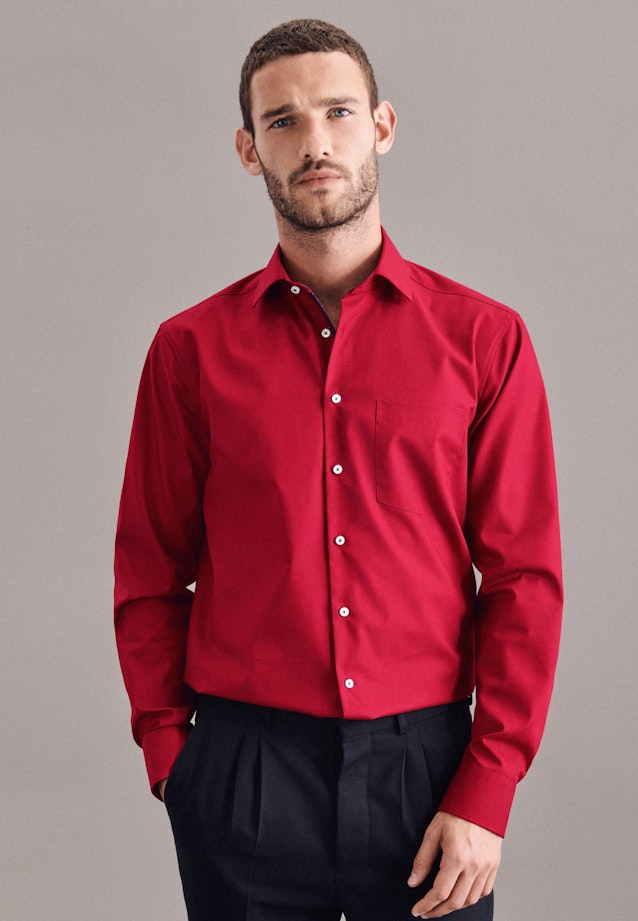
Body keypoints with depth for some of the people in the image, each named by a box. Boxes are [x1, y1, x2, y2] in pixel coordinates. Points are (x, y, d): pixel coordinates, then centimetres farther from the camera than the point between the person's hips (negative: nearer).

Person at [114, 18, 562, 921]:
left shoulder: (484, 338, 1)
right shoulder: (192, 348, 3)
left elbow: (523, 579, -1)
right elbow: (150, 577, 6)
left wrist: (486, 794, -6)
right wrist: (171, 758, -1)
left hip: (426, 762, 0)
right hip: (242, 771, 0)